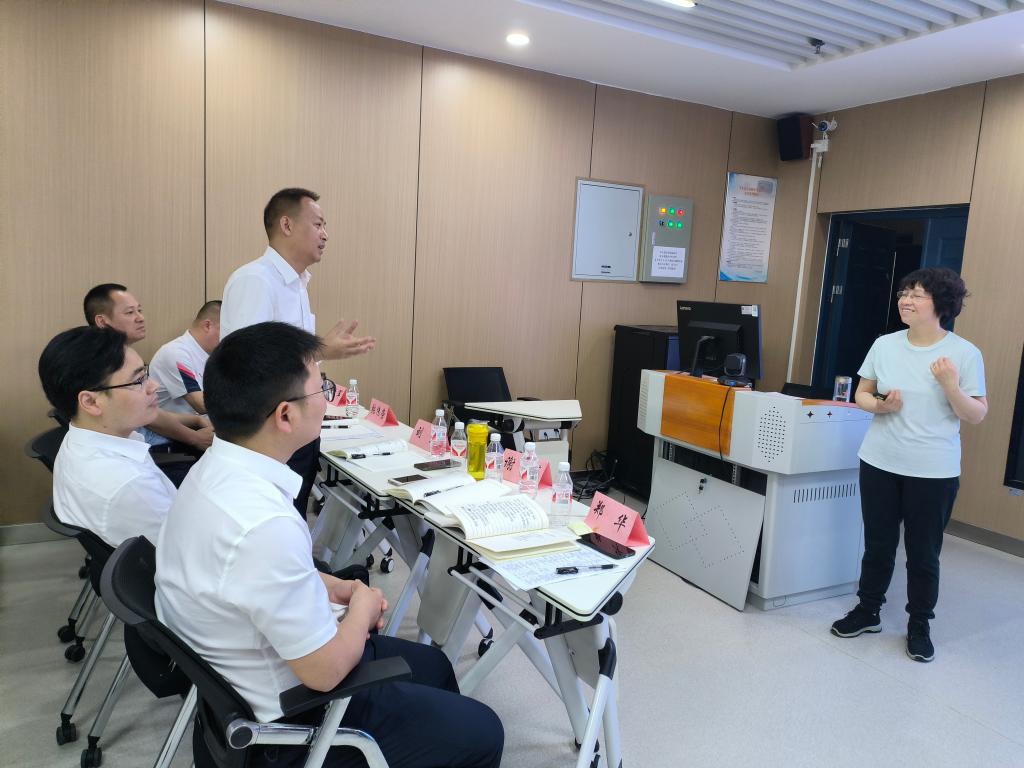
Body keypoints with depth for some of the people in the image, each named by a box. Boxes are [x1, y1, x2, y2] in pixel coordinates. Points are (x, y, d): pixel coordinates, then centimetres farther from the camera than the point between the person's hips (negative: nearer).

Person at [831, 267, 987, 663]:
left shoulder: (965, 353, -8)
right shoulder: (884, 345, 1)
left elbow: (977, 416, -7)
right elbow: (862, 393, 8)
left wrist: (950, 385, -23)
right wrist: (878, 405, -13)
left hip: (934, 471, -3)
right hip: (879, 463, 3)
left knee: (923, 554, 9)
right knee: (877, 545, 14)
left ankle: (919, 626, 27)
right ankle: (867, 611, 32)